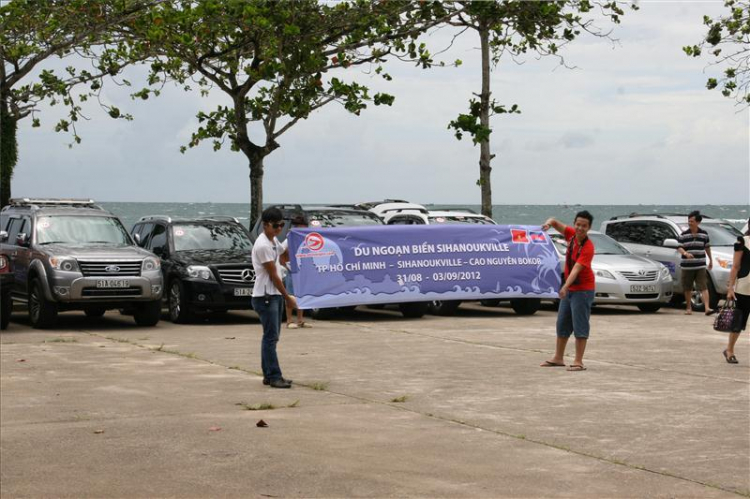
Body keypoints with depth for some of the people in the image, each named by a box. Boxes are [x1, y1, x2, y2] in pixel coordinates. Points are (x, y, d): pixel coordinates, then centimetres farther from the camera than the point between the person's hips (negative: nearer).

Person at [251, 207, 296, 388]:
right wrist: (287, 297, -9)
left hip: (275, 295, 10)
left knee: (272, 336, 11)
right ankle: (273, 376, -8)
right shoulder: (263, 245, -17)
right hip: (265, 296, -10)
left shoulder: (274, 241, 11)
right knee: (271, 337, -9)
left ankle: (269, 375, 16)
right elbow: (273, 275, -14)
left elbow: (283, 255, 33)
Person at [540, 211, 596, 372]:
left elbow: (576, 269, -34)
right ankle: (558, 358, 26)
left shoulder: (588, 247, -24)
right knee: (562, 323, 15)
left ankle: (578, 361, -3)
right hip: (569, 289, 8)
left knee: (580, 325, -6)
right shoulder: (571, 234, -4)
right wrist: (549, 223, -20)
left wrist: (566, 286, -45)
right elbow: (556, 223, 5)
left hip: (583, 290, -8)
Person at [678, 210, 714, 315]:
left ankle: (707, 308, -18)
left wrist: (710, 260, 21)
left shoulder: (704, 234, 4)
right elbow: (679, 247, -3)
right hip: (686, 266, 1)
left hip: (700, 266, -1)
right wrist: (685, 253, -25)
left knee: (703, 287, -10)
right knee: (687, 288, 10)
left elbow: (707, 247, 16)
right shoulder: (683, 235, -1)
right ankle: (689, 308, 25)